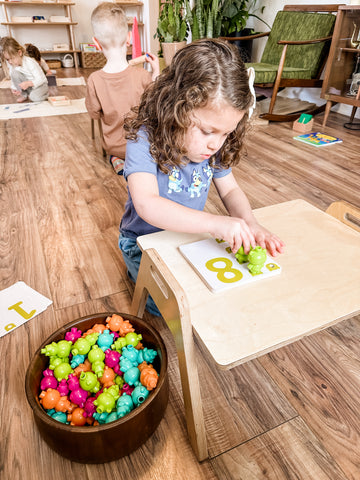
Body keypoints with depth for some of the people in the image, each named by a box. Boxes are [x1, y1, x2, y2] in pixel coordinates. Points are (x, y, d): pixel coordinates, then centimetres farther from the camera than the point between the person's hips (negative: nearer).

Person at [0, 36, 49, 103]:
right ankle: (23, 95, -7)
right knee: (14, 73, -20)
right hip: (25, 85, 5)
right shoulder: (11, 65, -7)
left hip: (39, 84, -5)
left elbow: (41, 79, -24)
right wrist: (14, 88, -20)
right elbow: (13, 79, 3)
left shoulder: (30, 63, -23)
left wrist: (28, 83, -40)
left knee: (35, 97, -37)